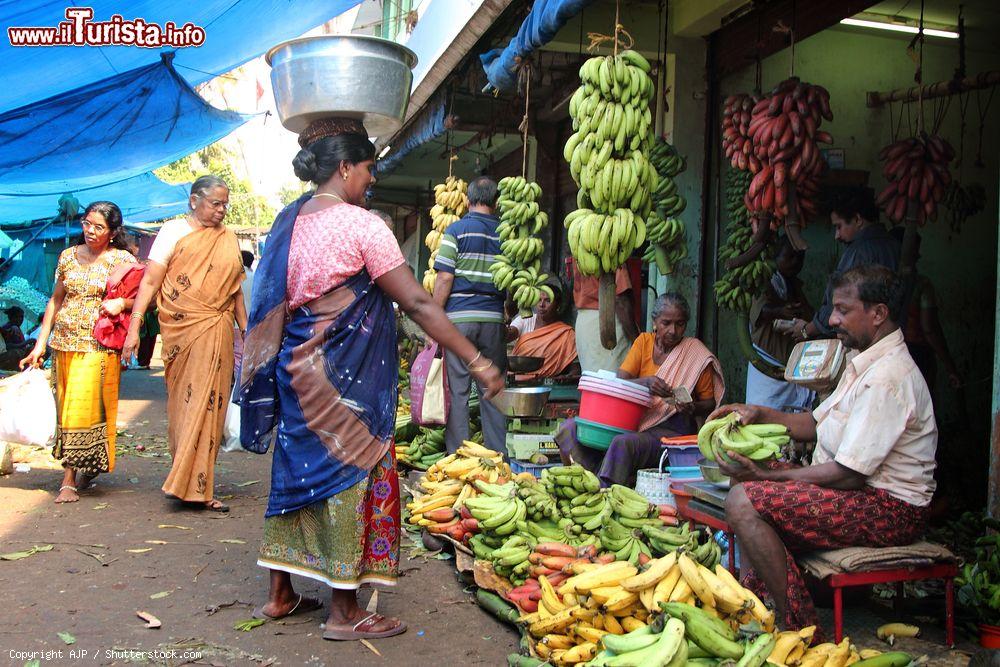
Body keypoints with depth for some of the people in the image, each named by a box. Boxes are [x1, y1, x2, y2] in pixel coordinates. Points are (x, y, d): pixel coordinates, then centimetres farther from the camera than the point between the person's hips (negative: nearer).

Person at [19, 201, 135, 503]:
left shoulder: (122, 260, -1)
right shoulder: (68, 256, 11)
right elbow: (56, 300, 15)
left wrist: (122, 303, -20)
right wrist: (40, 343, 11)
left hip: (99, 344, -4)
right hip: (65, 341, 5)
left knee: (84, 408, -10)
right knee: (67, 408, 7)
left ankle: (70, 480, -5)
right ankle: (74, 473, 19)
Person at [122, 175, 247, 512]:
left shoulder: (229, 238, 15)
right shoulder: (173, 231, 2)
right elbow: (150, 281, -4)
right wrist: (134, 327, -12)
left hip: (217, 333, 3)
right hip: (182, 330, -3)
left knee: (208, 404, 0)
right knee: (186, 403, 0)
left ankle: (196, 485, 7)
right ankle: (192, 485, 8)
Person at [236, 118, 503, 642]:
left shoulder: (288, 222, 9)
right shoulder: (360, 225, -14)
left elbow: (271, 305, 15)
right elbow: (417, 304, -18)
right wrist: (477, 362, -16)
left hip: (294, 367, 8)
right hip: (344, 377, -8)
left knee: (298, 470, 16)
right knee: (350, 473, 2)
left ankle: (280, 594, 27)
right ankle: (344, 611, 12)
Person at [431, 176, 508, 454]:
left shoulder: (456, 230, -1)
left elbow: (445, 278, -7)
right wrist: (508, 321, 20)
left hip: (459, 317, -3)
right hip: (494, 320, 3)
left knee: (457, 390, 2)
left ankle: (457, 455, 5)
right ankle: (498, 457, 13)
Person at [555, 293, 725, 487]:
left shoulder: (696, 354, 1)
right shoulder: (644, 341, 9)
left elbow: (710, 404, 8)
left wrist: (692, 408, -16)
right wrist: (645, 382, -22)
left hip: (671, 431, -5)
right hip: (634, 421, 5)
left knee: (624, 443, -37)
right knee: (570, 428, -14)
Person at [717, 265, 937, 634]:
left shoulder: (887, 377, -22)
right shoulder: (866, 363, 13)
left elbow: (847, 475, -24)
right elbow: (816, 424, 20)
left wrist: (767, 475, -16)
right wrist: (758, 413, 6)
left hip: (889, 509, -11)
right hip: (865, 492, 11)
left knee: (743, 501, -24)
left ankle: (802, 632, -14)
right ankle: (759, 602, 7)